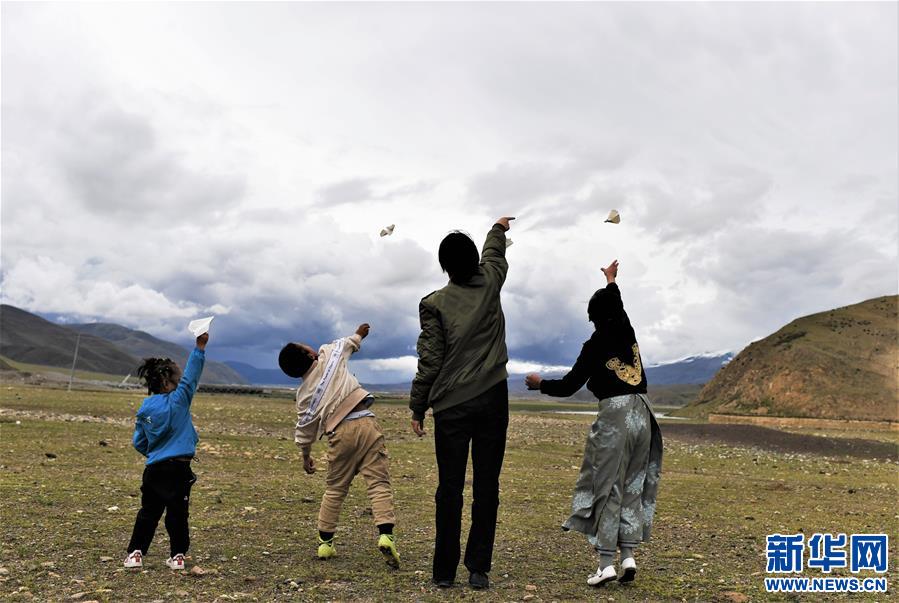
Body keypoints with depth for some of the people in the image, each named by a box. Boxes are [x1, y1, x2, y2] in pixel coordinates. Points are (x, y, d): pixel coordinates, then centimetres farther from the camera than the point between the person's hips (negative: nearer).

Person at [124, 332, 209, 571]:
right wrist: (200, 346, -11)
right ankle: (178, 555, 11)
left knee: (148, 512, 16)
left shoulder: (144, 409, 6)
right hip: (178, 468, -4)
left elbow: (139, 443, 11)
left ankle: (135, 552, 14)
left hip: (154, 469, 4)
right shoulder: (177, 401, -9)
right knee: (177, 513, 6)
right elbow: (191, 375, -11)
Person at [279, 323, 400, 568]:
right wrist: (359, 334, 50)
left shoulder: (304, 394, 12)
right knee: (379, 482, -4)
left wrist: (306, 456, 34)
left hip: (340, 434, 2)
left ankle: (325, 542, 26)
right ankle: (386, 535, -18)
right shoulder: (329, 355, 6)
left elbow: (305, 429, 19)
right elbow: (347, 342, 27)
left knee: (334, 489, 18)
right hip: (366, 422, -2)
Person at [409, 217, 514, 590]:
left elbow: (429, 361, -5)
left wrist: (418, 408, 4)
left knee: (450, 488, 5)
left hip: (451, 405, -1)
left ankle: (444, 571, 11)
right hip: (493, 400, 2)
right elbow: (494, 254, 27)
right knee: (487, 487, 6)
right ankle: (478, 569, 10)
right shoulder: (490, 284, 4)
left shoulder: (434, 304, -3)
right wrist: (498, 229, 48)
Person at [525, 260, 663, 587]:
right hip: (642, 415, 6)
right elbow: (617, 305, 31)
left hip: (614, 416, -5)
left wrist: (540, 383, 12)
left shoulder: (596, 346, -7)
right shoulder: (628, 332, 7)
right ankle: (628, 555, 9)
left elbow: (568, 386, -5)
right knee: (632, 486, 12)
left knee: (607, 488, 0)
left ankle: (606, 563, -1)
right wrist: (611, 280, 49)